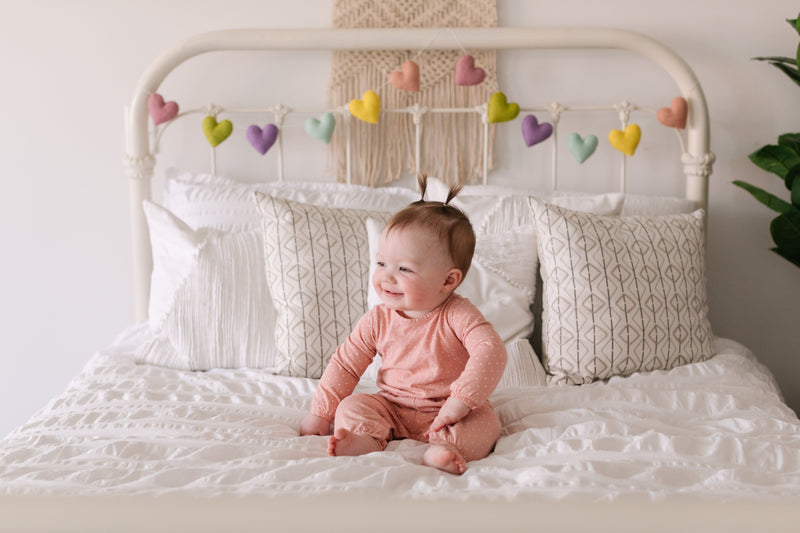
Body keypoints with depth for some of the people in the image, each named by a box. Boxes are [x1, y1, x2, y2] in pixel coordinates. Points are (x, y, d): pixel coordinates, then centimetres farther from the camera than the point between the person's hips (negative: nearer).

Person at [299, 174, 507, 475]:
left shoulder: (457, 317, -16)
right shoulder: (377, 321, -5)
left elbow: (490, 351, -28)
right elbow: (345, 364, 3)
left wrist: (461, 399, -38)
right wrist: (320, 414, 0)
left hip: (447, 413, -3)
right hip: (392, 410, 3)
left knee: (485, 423, -29)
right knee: (351, 408, -18)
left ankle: (441, 450, -55)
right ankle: (366, 442, -47)